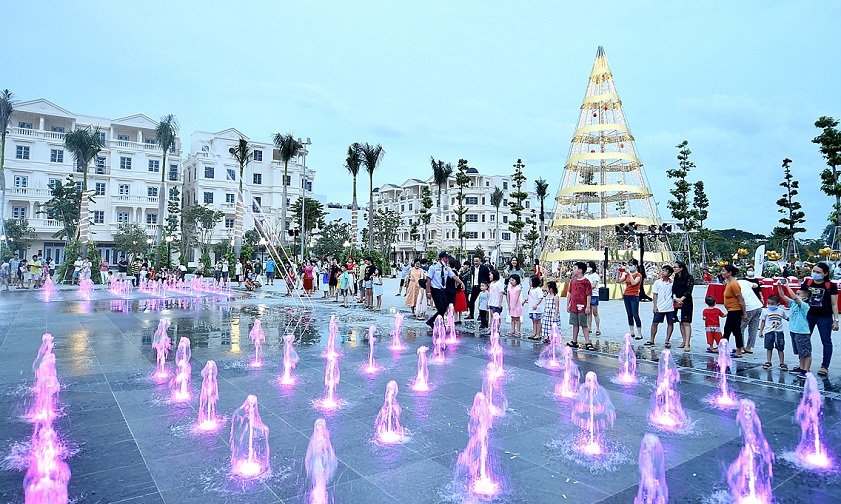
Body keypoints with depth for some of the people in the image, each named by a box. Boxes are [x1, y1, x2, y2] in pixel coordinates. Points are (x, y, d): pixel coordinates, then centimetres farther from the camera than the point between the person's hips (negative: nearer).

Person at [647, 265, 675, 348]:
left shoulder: (672, 282, 2)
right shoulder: (657, 282, 2)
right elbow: (655, 295, 3)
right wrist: (655, 306, -2)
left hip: (670, 307, 0)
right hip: (659, 307, 0)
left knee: (670, 323, 4)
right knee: (655, 323, 3)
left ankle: (667, 340, 16)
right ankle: (652, 340, 14)